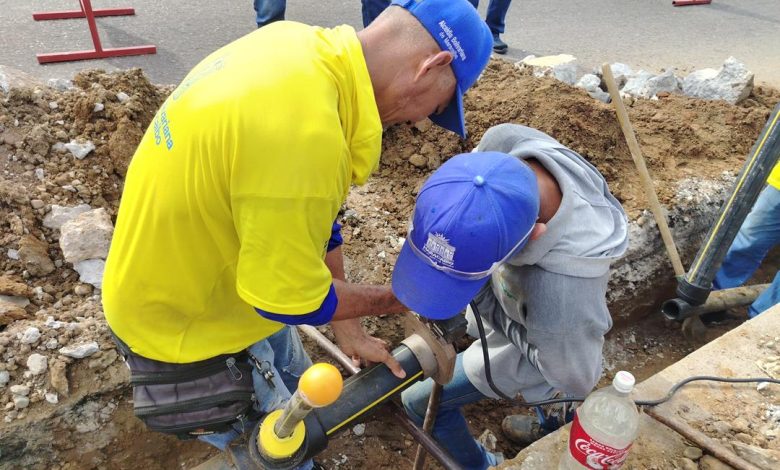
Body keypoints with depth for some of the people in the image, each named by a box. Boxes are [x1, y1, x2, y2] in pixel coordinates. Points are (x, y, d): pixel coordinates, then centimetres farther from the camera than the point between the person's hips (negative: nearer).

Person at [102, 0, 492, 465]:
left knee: (301, 407, 28)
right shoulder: (303, 133, -39)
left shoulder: (300, 46, -10)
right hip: (186, 326, -8)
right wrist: (396, 299, -8)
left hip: (205, 276, 8)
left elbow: (307, 217, -2)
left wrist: (349, 331, 5)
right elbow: (291, 300, -26)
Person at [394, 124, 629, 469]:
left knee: (420, 402, 13)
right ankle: (555, 427, 68)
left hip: (532, 347, -5)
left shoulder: (561, 300, -51)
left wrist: (484, 302, -32)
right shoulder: (504, 143, -36)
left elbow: (576, 379, -26)